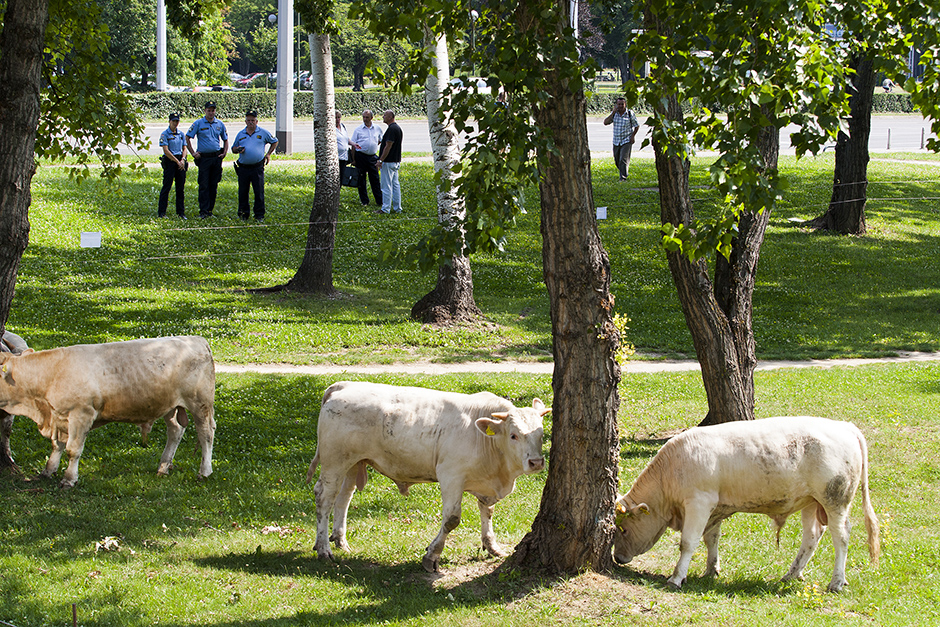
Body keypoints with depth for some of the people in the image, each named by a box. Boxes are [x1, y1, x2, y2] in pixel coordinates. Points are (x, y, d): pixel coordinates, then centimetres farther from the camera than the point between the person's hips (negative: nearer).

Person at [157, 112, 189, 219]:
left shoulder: (181, 134, 13)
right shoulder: (165, 134, -5)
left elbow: (184, 149, 14)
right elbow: (166, 151, -11)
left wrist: (183, 160, -5)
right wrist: (177, 161, -14)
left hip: (180, 162, 5)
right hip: (169, 161, -5)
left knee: (181, 188, 6)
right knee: (166, 187, -5)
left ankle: (181, 212, 11)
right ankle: (161, 212, -2)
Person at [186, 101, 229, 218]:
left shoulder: (219, 124, 10)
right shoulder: (198, 123, -1)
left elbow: (225, 139, 22)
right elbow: (187, 138, 2)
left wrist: (224, 153, 8)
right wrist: (193, 153, -3)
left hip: (216, 157, 3)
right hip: (204, 158, -3)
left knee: (213, 185, 6)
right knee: (204, 185, -7)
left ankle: (210, 209, 14)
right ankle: (203, 211, -7)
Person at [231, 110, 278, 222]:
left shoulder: (263, 133, 5)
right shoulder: (240, 134, 11)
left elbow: (274, 142, 17)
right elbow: (233, 149, 18)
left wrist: (268, 154, 8)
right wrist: (238, 149, -5)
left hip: (257, 167, -2)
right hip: (243, 168, 2)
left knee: (259, 192, -4)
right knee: (243, 192, 5)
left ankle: (259, 215, 2)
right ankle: (243, 214, 15)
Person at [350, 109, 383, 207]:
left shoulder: (377, 129, 8)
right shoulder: (358, 129, 3)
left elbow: (381, 141, 23)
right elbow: (353, 143, 4)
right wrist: (353, 158, -2)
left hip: (372, 156, 1)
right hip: (361, 156, -1)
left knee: (375, 179, 1)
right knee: (361, 179, 3)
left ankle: (380, 201, 5)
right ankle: (364, 201, 12)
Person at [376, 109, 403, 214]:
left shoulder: (392, 129, -18)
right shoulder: (397, 128, 14)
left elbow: (388, 146, -22)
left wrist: (381, 160, -19)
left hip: (389, 162, -10)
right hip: (396, 161, 10)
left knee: (386, 186, -5)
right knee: (395, 185, 12)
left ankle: (385, 209, -2)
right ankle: (397, 208, 14)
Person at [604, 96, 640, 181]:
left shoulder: (630, 114, -6)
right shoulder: (614, 113, 2)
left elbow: (637, 126, 3)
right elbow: (605, 123, -8)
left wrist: (633, 135, -10)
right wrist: (614, 112, -12)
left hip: (627, 141, -5)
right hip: (616, 141, 5)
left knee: (624, 159, -16)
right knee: (617, 160, 13)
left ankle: (623, 178, -14)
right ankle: (625, 173, 37)